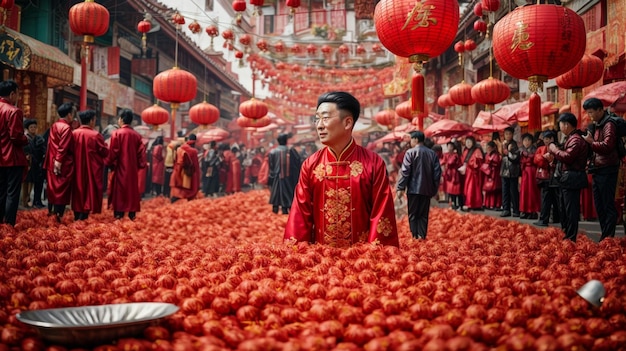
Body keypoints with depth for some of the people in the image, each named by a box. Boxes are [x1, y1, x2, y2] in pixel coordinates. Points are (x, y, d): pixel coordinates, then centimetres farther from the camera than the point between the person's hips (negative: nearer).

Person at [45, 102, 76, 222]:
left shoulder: (54, 126, 9)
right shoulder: (66, 128, -16)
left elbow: (51, 144, 13)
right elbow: (63, 147, -20)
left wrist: (55, 160, 16)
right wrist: (59, 161, -18)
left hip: (52, 162, 8)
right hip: (64, 164, -8)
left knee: (53, 187, 16)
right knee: (62, 189, -3)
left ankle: (51, 211, 26)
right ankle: (58, 215, -4)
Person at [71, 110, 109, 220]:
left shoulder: (74, 133, -4)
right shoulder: (96, 135, -15)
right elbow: (105, 152, -8)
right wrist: (104, 146, 13)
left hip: (77, 169, 5)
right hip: (92, 169, -5)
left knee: (78, 190, 15)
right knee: (90, 191, 2)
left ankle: (77, 216, 20)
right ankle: (84, 216, -2)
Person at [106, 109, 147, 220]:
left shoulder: (116, 134, -9)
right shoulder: (137, 135, 3)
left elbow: (113, 152, -11)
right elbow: (141, 153, 1)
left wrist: (109, 164, 1)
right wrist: (140, 165, 10)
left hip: (120, 169, -4)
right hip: (132, 170, 4)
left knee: (119, 193, 1)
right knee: (132, 193, 8)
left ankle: (119, 217, -1)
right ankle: (132, 217, 8)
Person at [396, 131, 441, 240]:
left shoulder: (410, 152, -6)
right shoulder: (433, 153, 8)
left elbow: (405, 171, -10)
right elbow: (437, 172, 7)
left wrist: (400, 188, -7)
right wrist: (434, 189, 13)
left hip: (414, 189, -4)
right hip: (427, 189, 4)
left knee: (413, 214, 3)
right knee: (423, 214, 9)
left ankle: (415, 236, 0)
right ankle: (422, 236, 3)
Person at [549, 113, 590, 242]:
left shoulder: (576, 139, -16)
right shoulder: (570, 138, 18)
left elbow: (567, 157, -27)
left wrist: (554, 149, -13)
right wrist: (553, 156, 7)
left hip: (572, 178, -11)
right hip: (566, 178, 11)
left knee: (571, 209, -7)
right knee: (564, 208, 18)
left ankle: (571, 238, -4)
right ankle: (565, 235, 28)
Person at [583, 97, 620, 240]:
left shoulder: (608, 125, -13)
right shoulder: (594, 126, 16)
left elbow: (607, 146, -24)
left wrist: (591, 142, -14)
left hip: (607, 170, -10)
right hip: (597, 169, 10)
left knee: (608, 205, -6)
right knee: (599, 206, 13)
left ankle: (608, 238, -3)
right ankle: (604, 237, 21)